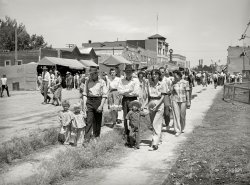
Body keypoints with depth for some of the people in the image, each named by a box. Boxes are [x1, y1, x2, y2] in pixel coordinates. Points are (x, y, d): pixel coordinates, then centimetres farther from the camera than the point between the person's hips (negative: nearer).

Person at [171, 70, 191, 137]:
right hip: (175, 100, 1)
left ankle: (182, 129, 29)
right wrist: (170, 102, 8)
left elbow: (187, 92, -3)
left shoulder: (185, 82, -4)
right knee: (176, 115, -6)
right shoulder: (174, 83, 4)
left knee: (182, 115, 8)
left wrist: (188, 102, -5)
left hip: (183, 100, -1)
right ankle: (177, 130, -3)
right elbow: (172, 92, 9)